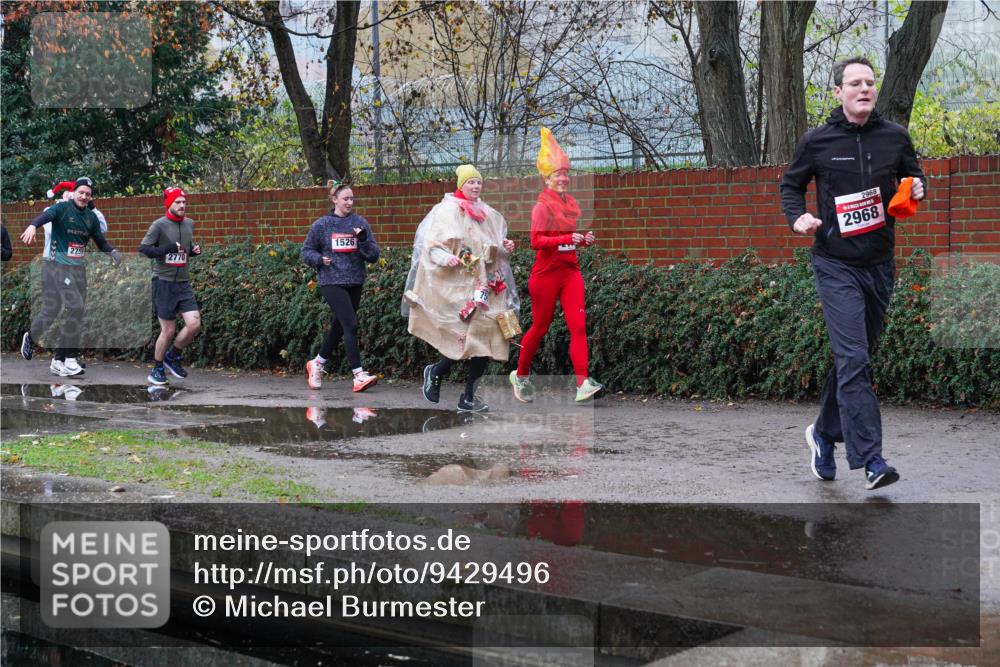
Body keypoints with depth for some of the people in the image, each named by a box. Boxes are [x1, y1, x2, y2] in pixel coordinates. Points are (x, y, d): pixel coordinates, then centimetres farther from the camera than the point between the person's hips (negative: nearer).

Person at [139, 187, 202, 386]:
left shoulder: (189, 224, 9)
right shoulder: (160, 225, -8)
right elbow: (143, 249, -13)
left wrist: (195, 251, 2)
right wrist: (169, 248, -22)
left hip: (183, 283, 5)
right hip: (163, 282, -5)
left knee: (194, 324, -7)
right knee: (168, 330, -1)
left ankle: (172, 356, 18)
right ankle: (157, 369, 18)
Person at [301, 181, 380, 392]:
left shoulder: (360, 223, 4)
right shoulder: (321, 225, 0)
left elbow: (373, 257, 1)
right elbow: (306, 251, 9)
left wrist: (363, 239, -16)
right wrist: (320, 258, -10)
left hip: (355, 282, 4)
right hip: (331, 281, -4)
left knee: (339, 326, 15)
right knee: (351, 325, -15)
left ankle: (317, 363, 35)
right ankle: (359, 375, -15)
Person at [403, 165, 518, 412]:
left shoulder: (490, 215, 17)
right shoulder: (447, 210, -2)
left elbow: (496, 250, 26)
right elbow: (432, 245, -8)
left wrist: (506, 247, 5)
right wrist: (445, 257, -26)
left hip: (487, 285, 6)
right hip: (458, 284, -6)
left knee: (486, 339, -1)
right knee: (468, 337, -13)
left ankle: (468, 396, 7)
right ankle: (435, 372, 13)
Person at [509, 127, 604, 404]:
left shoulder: (571, 203, 10)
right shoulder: (542, 206, -10)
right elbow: (537, 241, -19)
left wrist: (585, 239, 1)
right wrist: (568, 239, -26)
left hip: (570, 272, 5)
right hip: (546, 274, -5)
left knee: (578, 326, -8)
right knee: (540, 328, 8)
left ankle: (583, 384, -14)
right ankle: (520, 374, 30)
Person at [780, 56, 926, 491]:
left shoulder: (895, 137, 4)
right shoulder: (817, 141, -3)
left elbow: (912, 175, 20)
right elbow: (791, 184, 11)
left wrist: (917, 188, -4)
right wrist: (797, 218, -8)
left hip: (879, 266, 4)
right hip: (836, 266, -4)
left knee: (854, 358, 14)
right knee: (853, 360, -14)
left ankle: (825, 434, 34)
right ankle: (871, 459, -16)